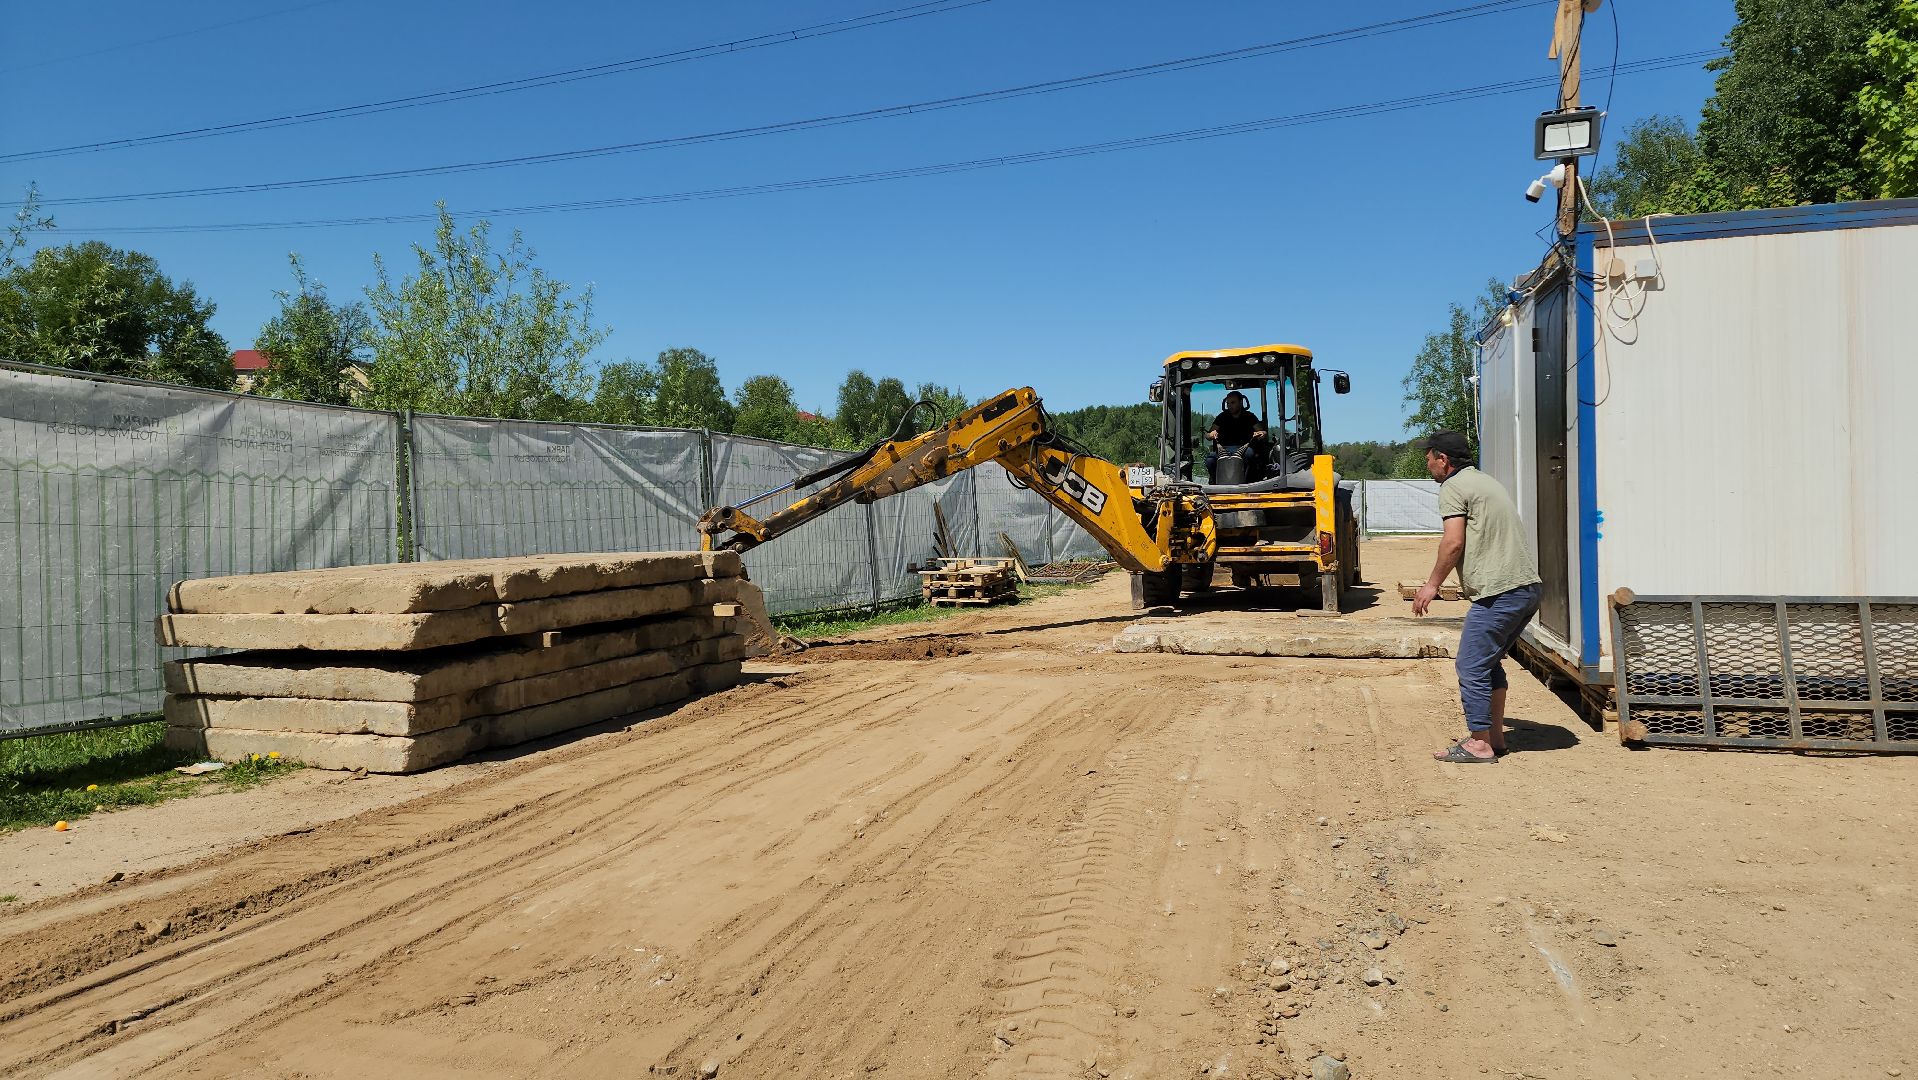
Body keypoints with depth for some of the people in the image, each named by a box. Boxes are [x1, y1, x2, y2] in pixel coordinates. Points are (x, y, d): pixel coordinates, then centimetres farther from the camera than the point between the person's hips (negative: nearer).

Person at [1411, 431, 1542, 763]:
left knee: (1471, 666, -2)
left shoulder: (1453, 487, -5)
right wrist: (1471, 583, 31)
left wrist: (1432, 584, -5)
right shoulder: (1485, 481, 23)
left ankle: (1479, 744, 2)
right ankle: (1494, 736, 24)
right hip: (1528, 587, 10)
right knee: (1489, 662, 19)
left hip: (1500, 592, -10)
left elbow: (1454, 542, -15)